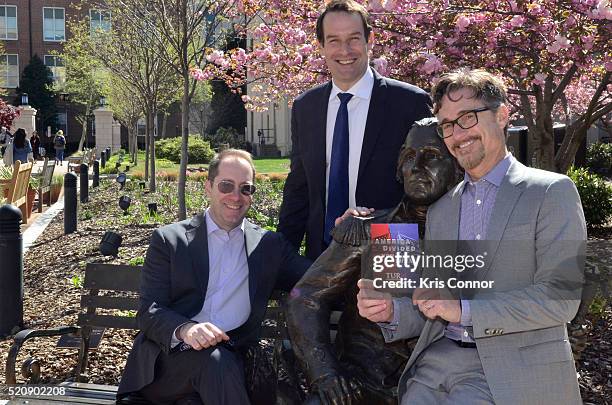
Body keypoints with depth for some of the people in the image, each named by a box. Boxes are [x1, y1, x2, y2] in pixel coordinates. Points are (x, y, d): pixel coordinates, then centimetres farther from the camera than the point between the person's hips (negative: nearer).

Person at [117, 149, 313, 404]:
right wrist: (185, 329, -22)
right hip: (171, 356, -1)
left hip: (231, 358, 2)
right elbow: (149, 311, 0)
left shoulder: (269, 245, 15)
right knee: (214, 360, -32)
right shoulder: (169, 239, 7)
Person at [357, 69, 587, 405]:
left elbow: (561, 297, -10)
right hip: (437, 361, 4)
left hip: (514, 373, -4)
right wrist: (391, 312, -3)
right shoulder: (439, 209, 16)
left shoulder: (551, 192, -1)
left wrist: (464, 310, -16)